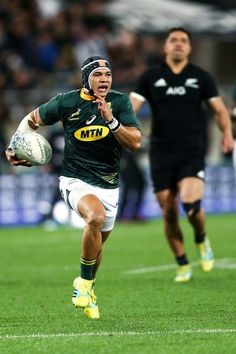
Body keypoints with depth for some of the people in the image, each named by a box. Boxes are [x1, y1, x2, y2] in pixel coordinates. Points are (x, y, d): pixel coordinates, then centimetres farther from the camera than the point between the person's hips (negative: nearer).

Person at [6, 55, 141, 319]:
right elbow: (31, 120, 7)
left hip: (109, 185, 4)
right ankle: (85, 282, -14)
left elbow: (135, 142, -10)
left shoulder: (120, 102, -4)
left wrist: (111, 120, -24)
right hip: (75, 180, -4)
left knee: (98, 240, 16)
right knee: (95, 217, -33)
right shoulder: (67, 102, -8)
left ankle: (86, 287, 46)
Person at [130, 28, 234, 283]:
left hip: (192, 153, -1)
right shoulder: (150, 77, 6)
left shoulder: (201, 77, 6)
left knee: (190, 202, -22)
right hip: (161, 154, 1)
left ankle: (202, 240, 9)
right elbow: (131, 107, -1)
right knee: (169, 213, 0)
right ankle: (182, 265, 18)